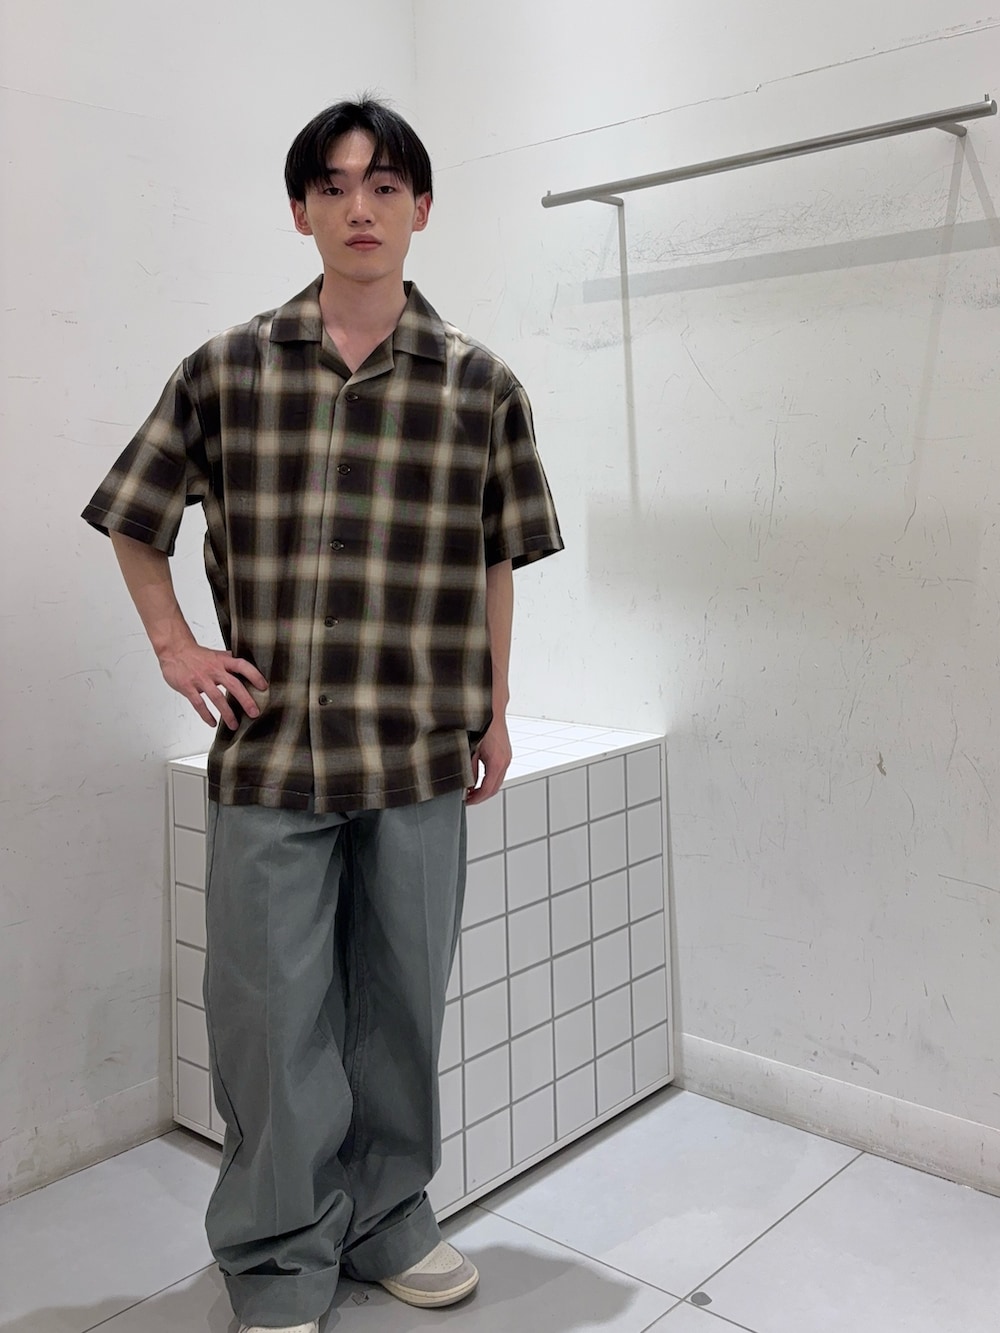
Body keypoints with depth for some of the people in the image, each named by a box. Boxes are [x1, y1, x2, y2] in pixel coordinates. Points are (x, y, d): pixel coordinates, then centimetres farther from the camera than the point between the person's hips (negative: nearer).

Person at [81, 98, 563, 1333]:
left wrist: (495, 707, 10)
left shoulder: (481, 385, 2)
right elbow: (134, 521, 12)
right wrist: (175, 646, 3)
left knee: (400, 1001, 14)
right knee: (272, 1010, 8)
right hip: (268, 747, -1)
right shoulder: (224, 369, 1)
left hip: (422, 756, 1)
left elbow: (494, 560, 10)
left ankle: (387, 1219, 37)